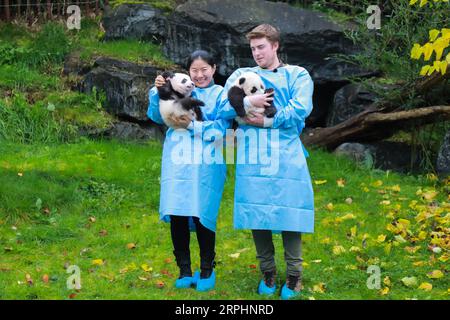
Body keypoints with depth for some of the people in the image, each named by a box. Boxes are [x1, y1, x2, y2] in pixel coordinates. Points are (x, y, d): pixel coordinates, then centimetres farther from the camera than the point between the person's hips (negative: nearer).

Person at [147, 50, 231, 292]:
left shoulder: (220, 95, 6)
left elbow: (220, 128, -5)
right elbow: (157, 116, 7)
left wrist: (192, 125, -14)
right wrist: (157, 91, -7)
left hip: (206, 164, -2)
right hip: (178, 161, 2)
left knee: (202, 215, -3)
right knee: (177, 216, 0)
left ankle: (207, 271, 15)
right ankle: (184, 271, 15)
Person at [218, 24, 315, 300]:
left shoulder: (298, 75, 10)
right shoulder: (241, 75, 16)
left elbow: (300, 109, -6)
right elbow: (223, 109, 5)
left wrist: (267, 121, -9)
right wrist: (248, 102, -12)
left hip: (286, 156, -2)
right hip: (252, 157, 2)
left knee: (288, 212, -3)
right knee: (256, 213, 2)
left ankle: (294, 275, 7)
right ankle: (268, 272, 16)